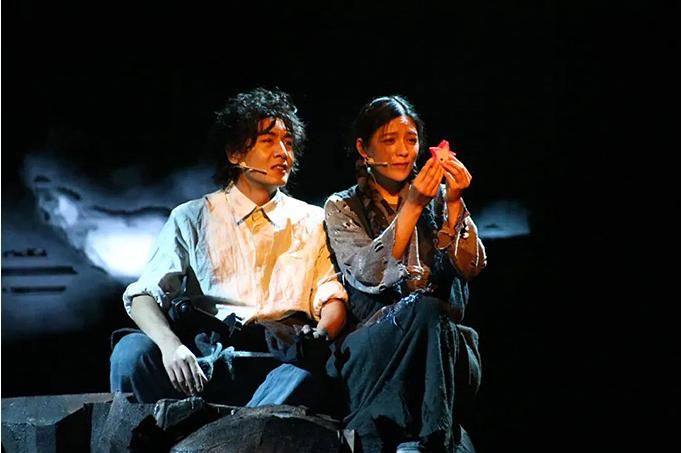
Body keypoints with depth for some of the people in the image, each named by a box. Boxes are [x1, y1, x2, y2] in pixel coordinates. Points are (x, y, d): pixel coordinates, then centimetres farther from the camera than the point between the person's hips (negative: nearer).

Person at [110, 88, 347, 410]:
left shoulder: (312, 223, 20)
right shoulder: (192, 218, 14)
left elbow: (332, 298, 12)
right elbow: (144, 295, 4)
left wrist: (321, 336, -14)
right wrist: (170, 345, -19)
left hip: (279, 364, 0)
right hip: (203, 360, 1)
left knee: (304, 378, -37)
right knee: (133, 349, -31)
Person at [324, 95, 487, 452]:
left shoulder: (437, 197, 17)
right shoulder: (342, 207, 10)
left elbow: (470, 267, 2)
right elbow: (369, 274, -9)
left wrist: (455, 202, -11)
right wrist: (412, 206, -17)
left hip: (440, 332, 2)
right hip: (372, 339, -2)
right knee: (425, 309, -35)